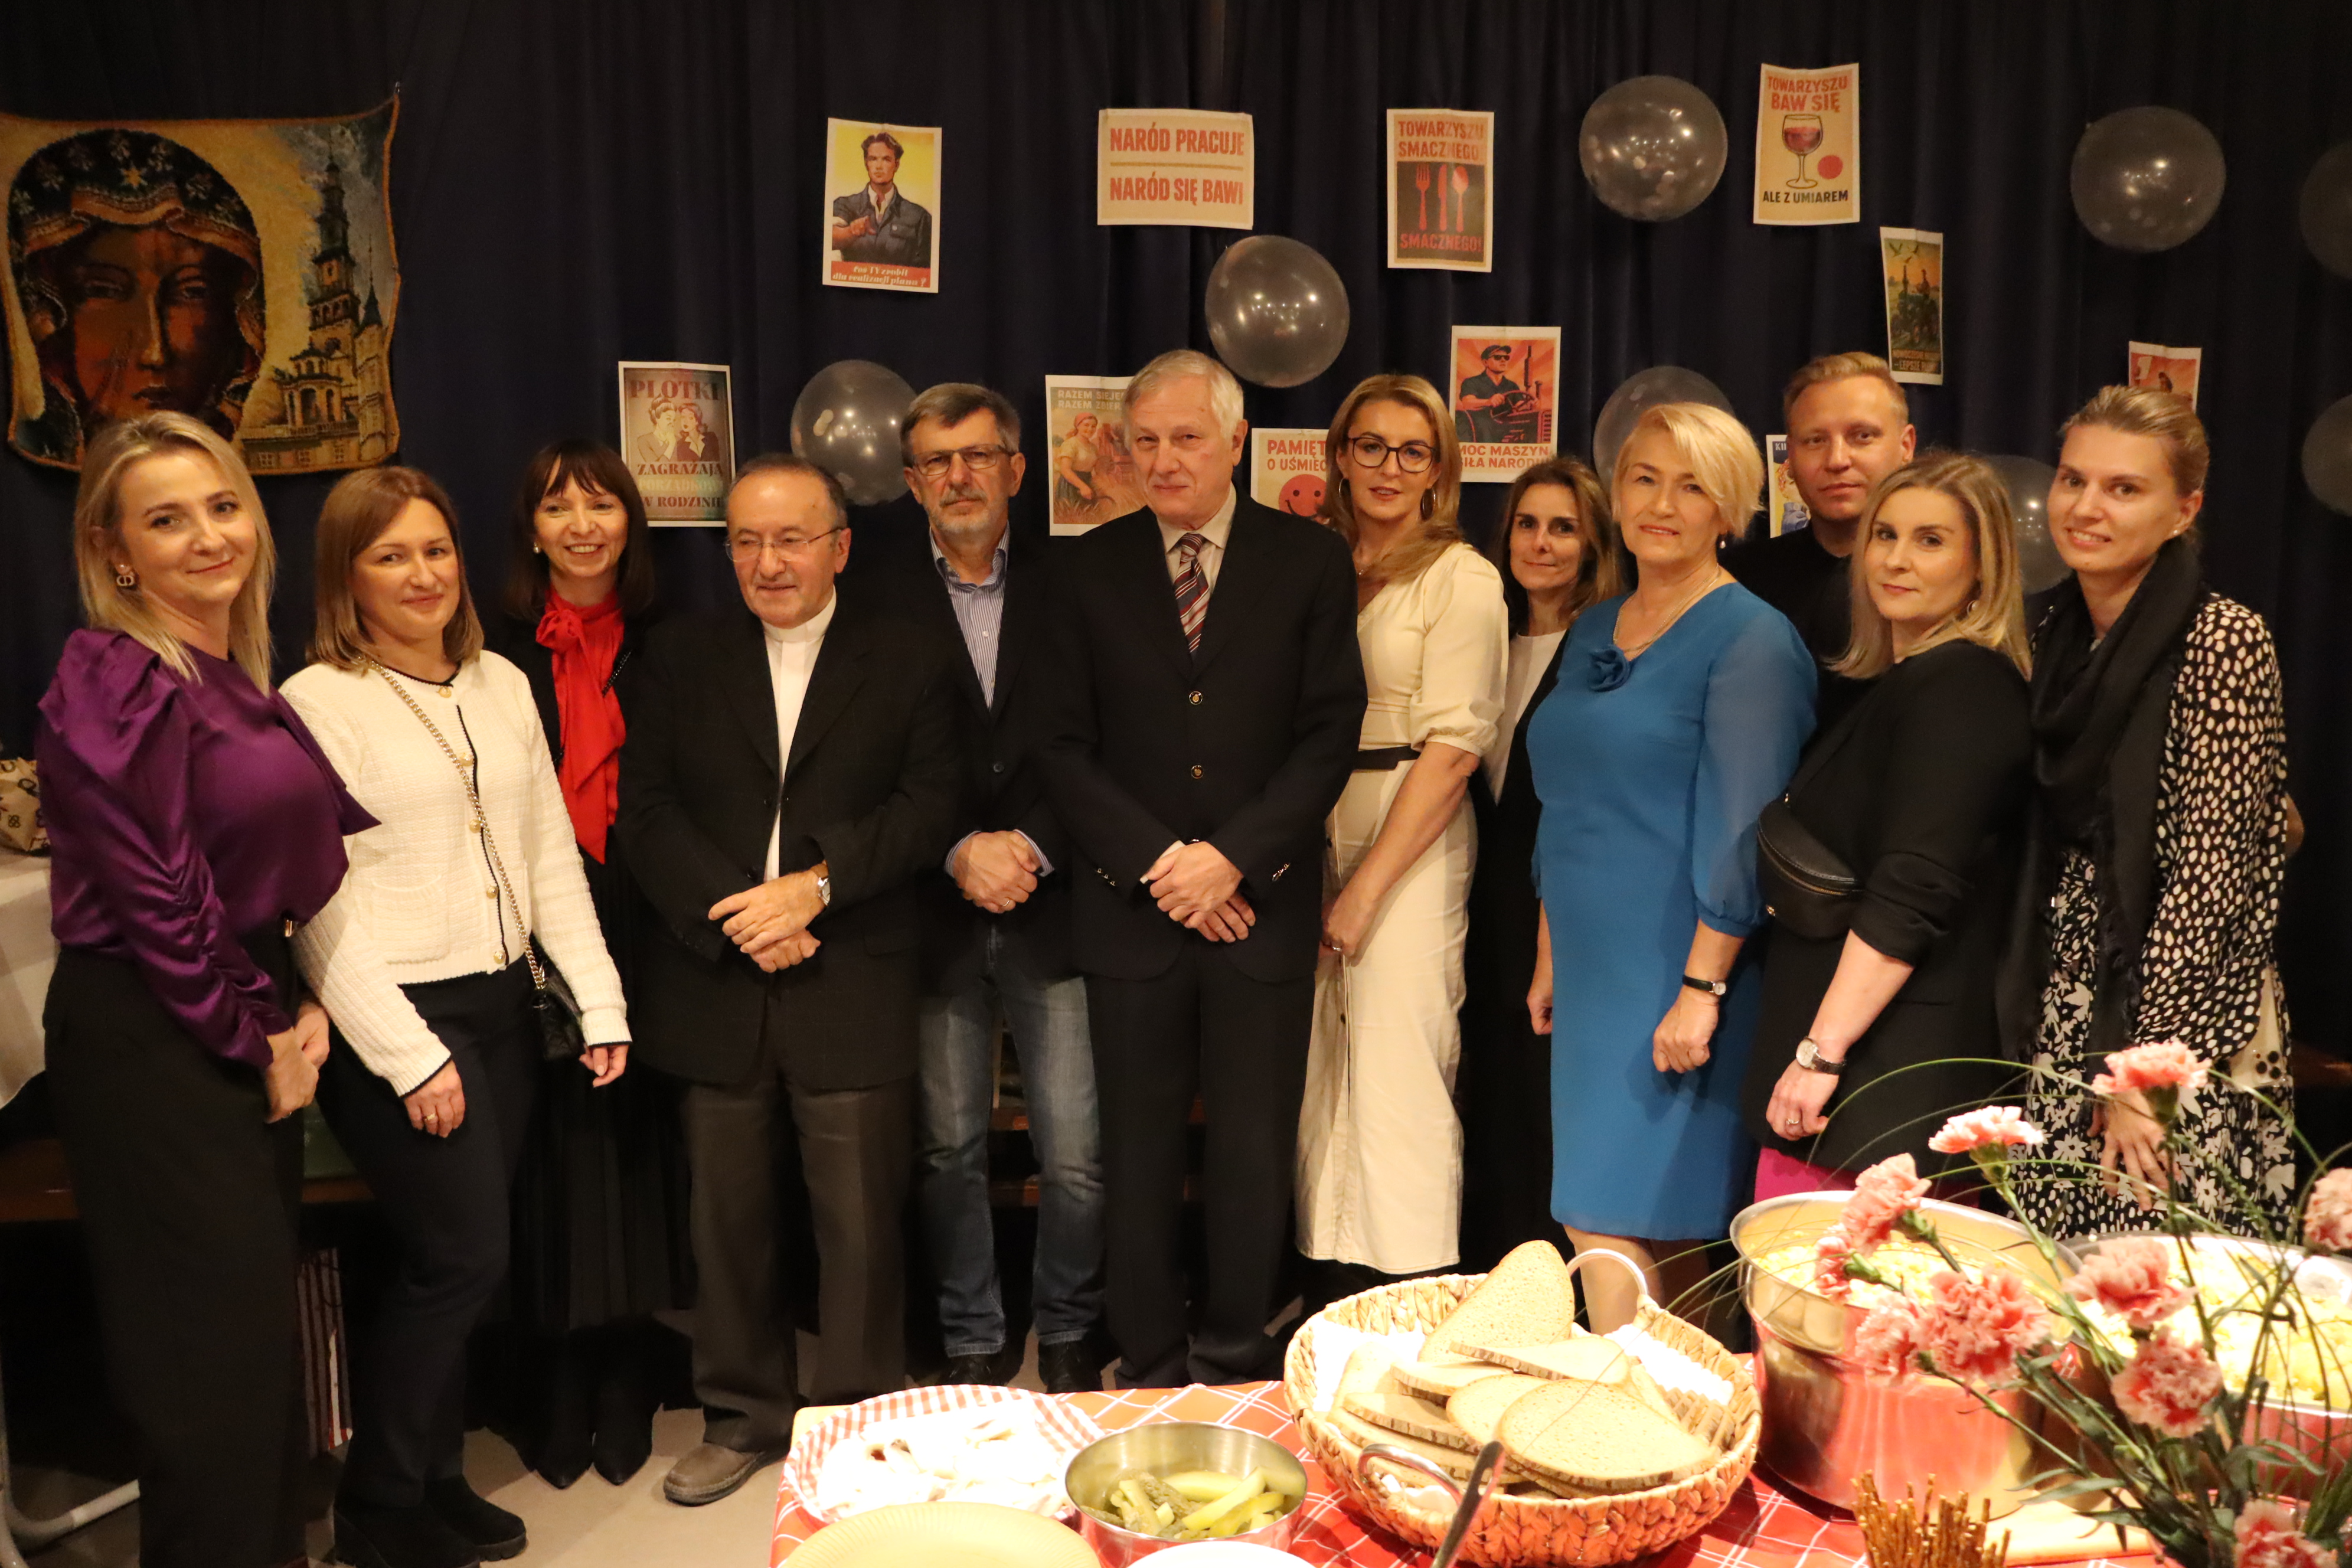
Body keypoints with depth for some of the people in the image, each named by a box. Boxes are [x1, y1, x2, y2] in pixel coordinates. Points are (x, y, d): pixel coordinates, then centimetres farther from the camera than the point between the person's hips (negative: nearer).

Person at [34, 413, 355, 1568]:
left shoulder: (240, 678, 10)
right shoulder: (114, 684, -16)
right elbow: (155, 900, -18)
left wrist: (294, 1014, 4)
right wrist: (257, 1039, -10)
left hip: (243, 1029, 8)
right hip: (151, 1041, -8)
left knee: (259, 1328, 18)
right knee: (212, 1345, 3)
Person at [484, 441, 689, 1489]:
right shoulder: (500, 651, 1)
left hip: (635, 935, 1)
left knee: (630, 1152, 7)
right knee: (550, 1167, 4)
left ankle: (623, 1397, 21)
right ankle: (554, 1403, 20)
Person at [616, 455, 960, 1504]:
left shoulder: (906, 661, 3)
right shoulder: (680, 654, 9)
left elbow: (927, 808, -4)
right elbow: (645, 811, 2)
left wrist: (816, 886, -16)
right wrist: (734, 914, -11)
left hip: (853, 989, -2)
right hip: (713, 984, 2)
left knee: (860, 1215, 4)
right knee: (727, 1215, 12)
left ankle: (861, 1419, 22)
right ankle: (744, 1414, 30)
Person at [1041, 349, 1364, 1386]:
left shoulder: (1310, 562, 4)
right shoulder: (1089, 569, 6)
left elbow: (1330, 735, -2)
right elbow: (1066, 747, 2)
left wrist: (1233, 857, -11)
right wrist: (1157, 863, -9)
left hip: (1262, 907, -1)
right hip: (1131, 907, 1)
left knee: (1254, 1154, 5)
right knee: (1139, 1154, 7)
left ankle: (1235, 1366, 23)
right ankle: (1150, 1373, 22)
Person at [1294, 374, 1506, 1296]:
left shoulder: (1461, 578, -4)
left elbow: (1452, 750, -11)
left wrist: (1366, 886, -14)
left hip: (1410, 840, -5)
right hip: (1312, 831, 5)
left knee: (1396, 1073, -6)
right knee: (1321, 1072, 7)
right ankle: (1334, 1296, 19)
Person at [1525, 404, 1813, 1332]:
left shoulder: (1750, 639, -9)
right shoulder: (1594, 633, 14)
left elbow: (1738, 832, -14)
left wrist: (1702, 987, -18)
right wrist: (1550, 958, 18)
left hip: (1679, 977, -7)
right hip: (1594, 971, 7)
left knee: (1610, 1214, -8)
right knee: (1660, 1225, 11)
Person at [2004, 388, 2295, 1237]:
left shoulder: (2224, 642, -12)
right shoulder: (2059, 633, 9)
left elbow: (2212, 873, -15)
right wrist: (2043, 1027, 8)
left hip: (2186, 1021, -6)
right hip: (2067, 1022, 6)